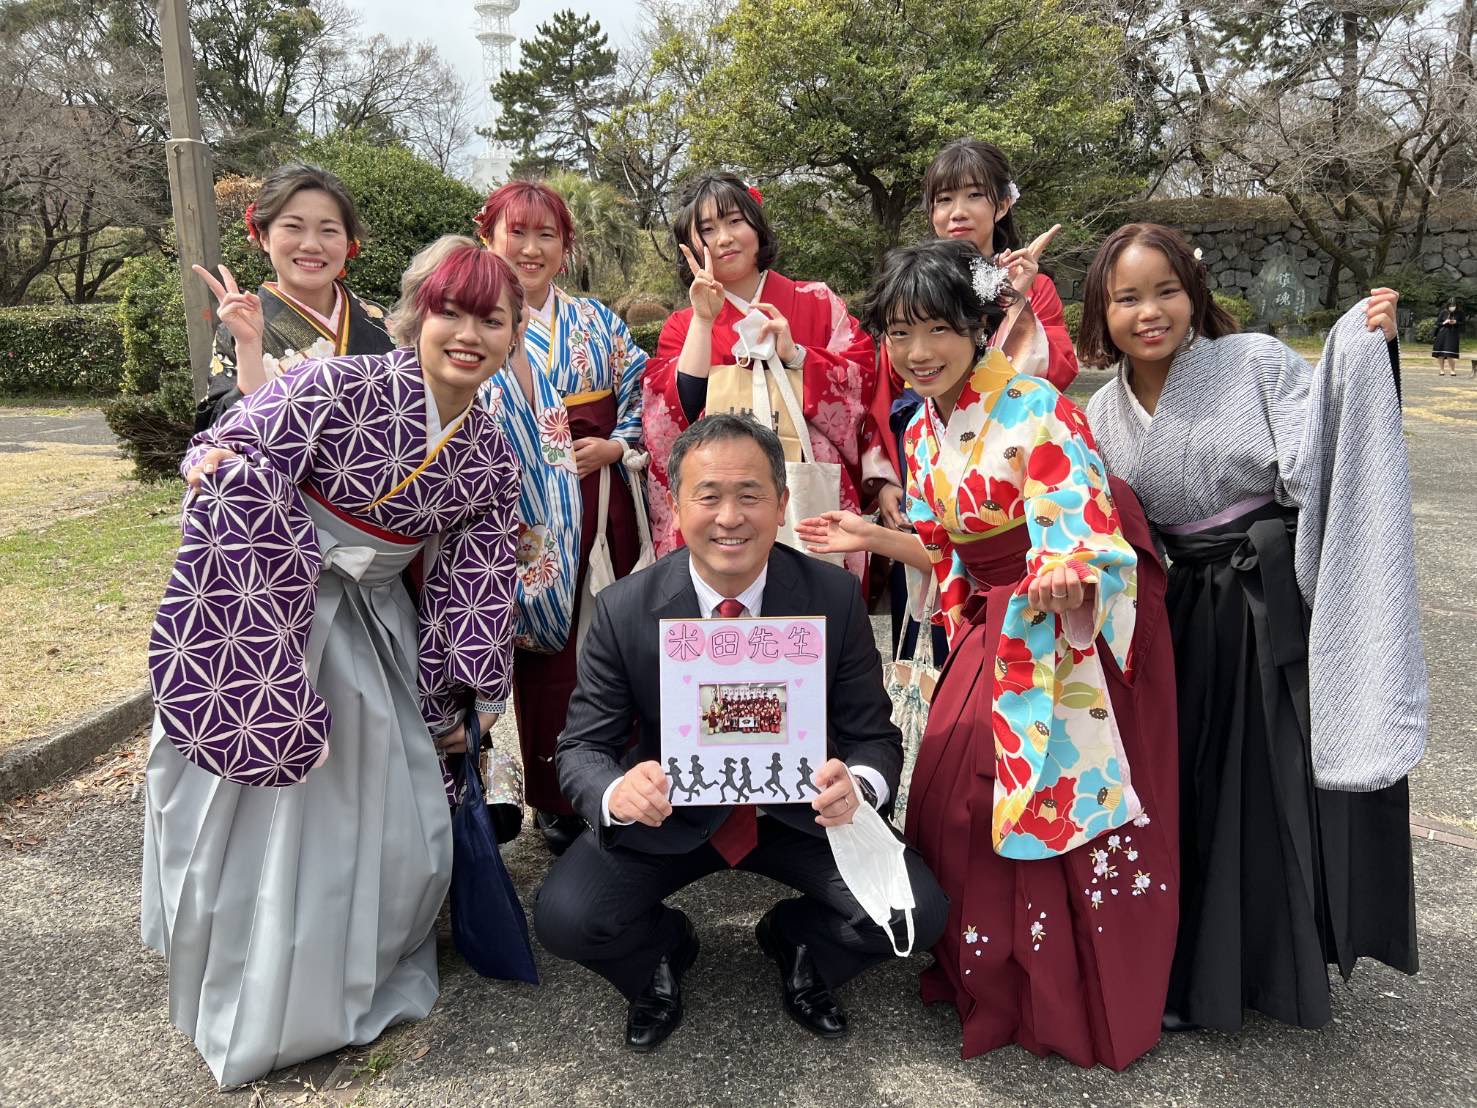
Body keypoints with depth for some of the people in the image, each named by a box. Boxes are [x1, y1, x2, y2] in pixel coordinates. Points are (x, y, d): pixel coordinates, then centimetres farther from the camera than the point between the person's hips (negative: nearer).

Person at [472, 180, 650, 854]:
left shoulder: (595, 322, 11)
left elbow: (642, 397, 12)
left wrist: (616, 446, -5)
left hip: (599, 514, 3)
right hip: (521, 522, -3)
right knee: (543, 654, 4)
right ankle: (557, 804, 20)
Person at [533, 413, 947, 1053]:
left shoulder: (836, 598, -14)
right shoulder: (624, 611, -15)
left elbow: (874, 737, -8)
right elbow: (581, 747, -10)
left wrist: (858, 785, -33)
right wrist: (617, 791, -34)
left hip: (799, 809, 1)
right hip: (670, 811, 0)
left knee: (917, 912, -20)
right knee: (564, 918, -23)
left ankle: (797, 943, 16)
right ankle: (662, 953, 15)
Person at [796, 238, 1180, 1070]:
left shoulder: (1037, 413, -21)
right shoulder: (925, 431, 3)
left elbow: (1084, 548, -28)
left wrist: (1064, 584, -49)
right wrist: (873, 538, 3)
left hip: (1081, 629, -7)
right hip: (996, 632, 7)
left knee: (1067, 804, -1)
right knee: (956, 795, 9)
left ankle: (1090, 1010, 24)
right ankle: (987, 976, 34)